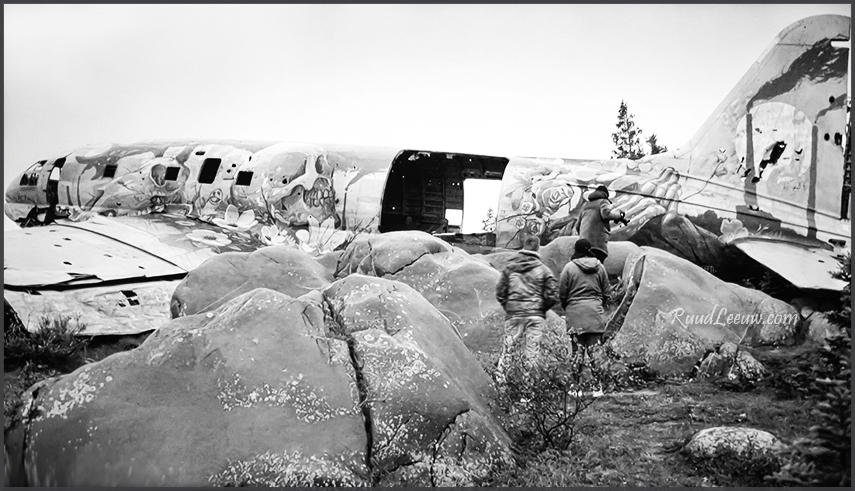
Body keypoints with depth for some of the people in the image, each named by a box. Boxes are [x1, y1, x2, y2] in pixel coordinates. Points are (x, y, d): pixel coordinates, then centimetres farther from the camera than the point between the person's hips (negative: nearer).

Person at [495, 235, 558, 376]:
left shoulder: (509, 267, 3)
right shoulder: (543, 270, -2)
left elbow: (500, 292, 4)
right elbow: (553, 295, -4)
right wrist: (542, 309, 11)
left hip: (513, 314, 1)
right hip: (535, 316, -1)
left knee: (508, 349, 7)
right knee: (532, 351, 5)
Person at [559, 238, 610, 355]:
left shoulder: (569, 267, -1)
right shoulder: (600, 267, 8)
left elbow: (562, 294, 2)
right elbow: (606, 294, 14)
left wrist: (567, 308, 19)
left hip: (575, 312, -2)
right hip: (596, 312, 2)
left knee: (578, 350, -1)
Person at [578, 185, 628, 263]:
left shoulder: (585, 205, 25)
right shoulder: (603, 201, 6)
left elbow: (578, 225, 25)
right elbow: (606, 213, -15)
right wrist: (620, 214, 0)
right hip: (598, 242, -6)